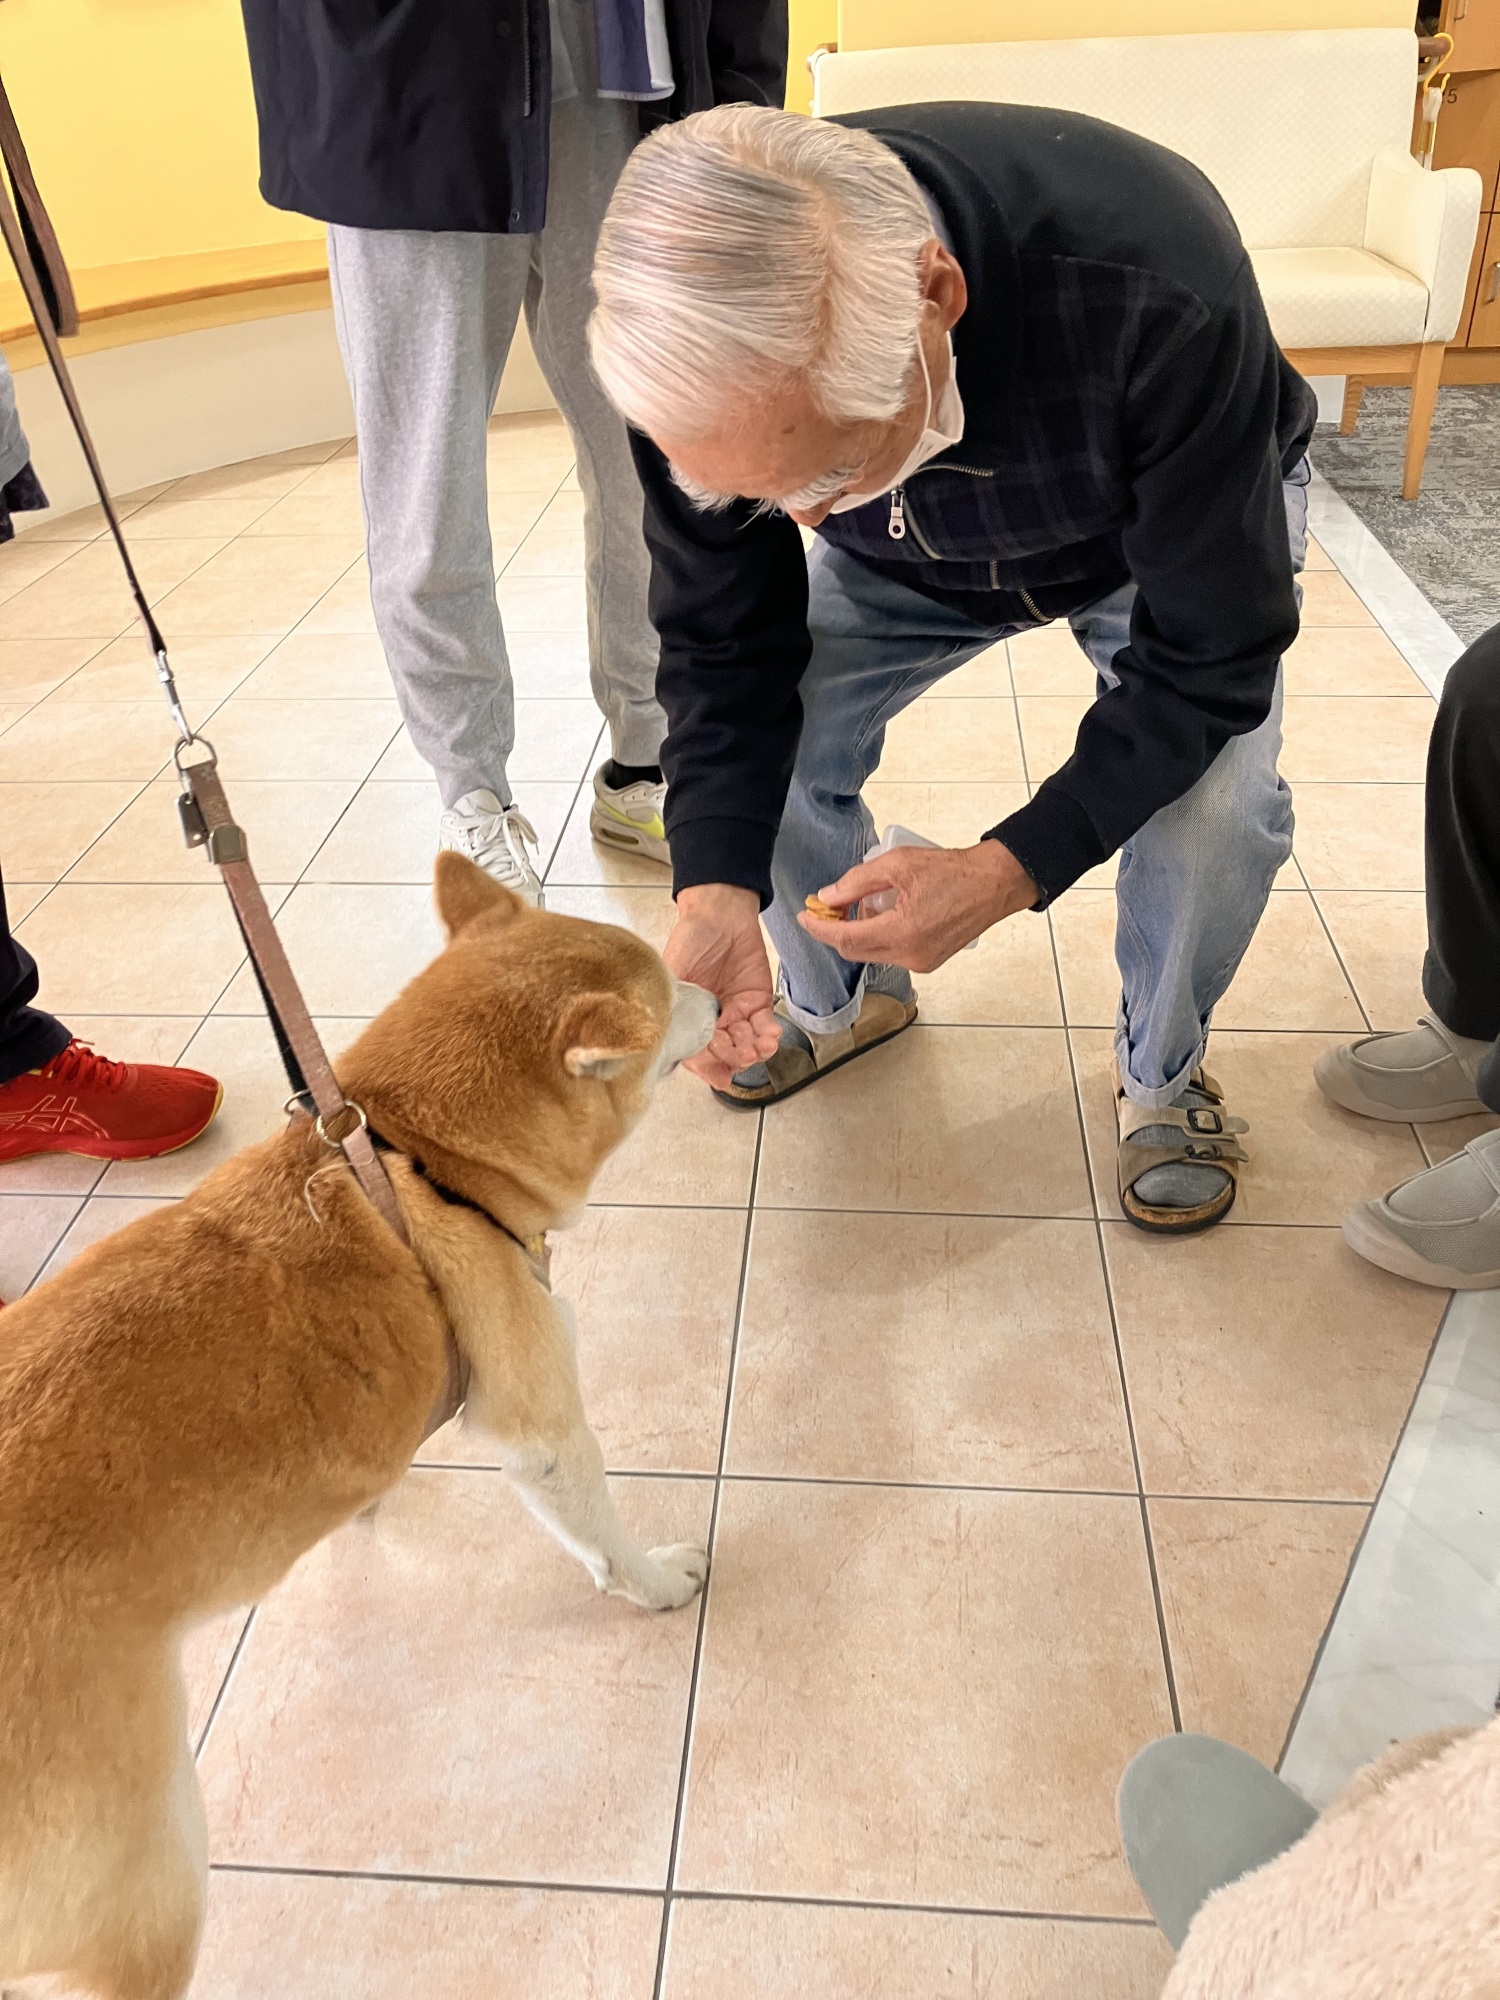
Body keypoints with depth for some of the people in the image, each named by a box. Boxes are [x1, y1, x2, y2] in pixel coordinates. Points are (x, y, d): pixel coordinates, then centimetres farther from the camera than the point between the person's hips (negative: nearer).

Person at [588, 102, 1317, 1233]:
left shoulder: (1157, 291, -44)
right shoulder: (707, 345, -32)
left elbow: (1211, 653, -32)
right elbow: (722, 638, -19)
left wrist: (1011, 871, -42)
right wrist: (716, 884, -34)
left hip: (1182, 525, -2)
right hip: (914, 550, 3)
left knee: (1216, 805, -26)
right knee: (750, 748, -13)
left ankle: (1164, 1069, 6)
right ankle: (843, 1001, 18)